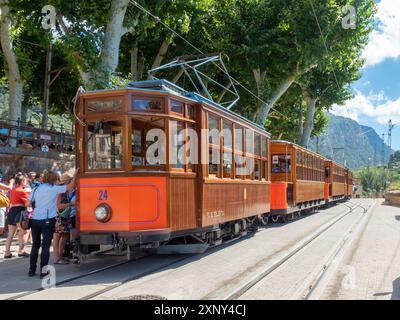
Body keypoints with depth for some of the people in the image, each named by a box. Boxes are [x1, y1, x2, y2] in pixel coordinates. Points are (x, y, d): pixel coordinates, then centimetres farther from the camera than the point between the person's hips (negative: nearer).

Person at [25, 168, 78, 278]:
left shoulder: (36, 189, 8)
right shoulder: (54, 189, -5)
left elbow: (28, 204, 9)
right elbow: (70, 187, 4)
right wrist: (75, 175, 16)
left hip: (35, 220, 5)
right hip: (47, 221, -5)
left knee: (35, 245, 15)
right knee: (46, 246, 0)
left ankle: (32, 270, 19)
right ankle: (43, 272, -2)